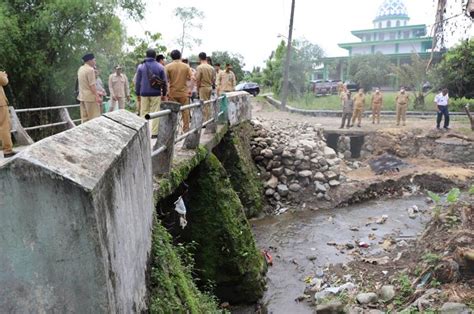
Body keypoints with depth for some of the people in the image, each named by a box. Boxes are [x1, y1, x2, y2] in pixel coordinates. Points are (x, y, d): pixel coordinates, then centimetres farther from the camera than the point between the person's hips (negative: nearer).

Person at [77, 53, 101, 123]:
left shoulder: (80, 69, 13)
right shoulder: (90, 69, -13)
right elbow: (92, 85, -19)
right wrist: (97, 96, -20)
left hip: (82, 96, 9)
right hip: (90, 96, -9)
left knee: (84, 117, 10)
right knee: (94, 118, -6)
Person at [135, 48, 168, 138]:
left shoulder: (141, 66, 3)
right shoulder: (160, 67, 1)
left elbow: (137, 82, 4)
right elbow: (164, 82, 2)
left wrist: (138, 93, 12)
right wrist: (164, 94, 11)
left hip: (144, 94, 1)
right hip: (156, 94, -1)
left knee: (143, 113, 7)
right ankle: (154, 133, 0)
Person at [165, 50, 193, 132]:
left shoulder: (168, 66, -5)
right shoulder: (186, 66, -2)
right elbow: (191, 77, -3)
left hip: (172, 93, 0)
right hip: (183, 92, 1)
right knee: (185, 111, 9)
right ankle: (186, 128, 12)